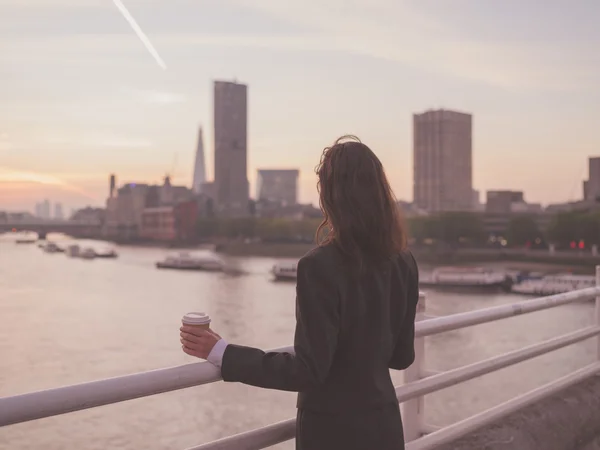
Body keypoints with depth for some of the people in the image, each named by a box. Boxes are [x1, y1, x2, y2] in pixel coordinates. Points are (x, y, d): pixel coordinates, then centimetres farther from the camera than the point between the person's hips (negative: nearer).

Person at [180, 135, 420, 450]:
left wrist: (220, 352, -19)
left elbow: (308, 370, -21)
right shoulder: (403, 263, -2)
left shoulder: (320, 266, -22)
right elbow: (402, 357, 6)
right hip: (384, 425, 6)